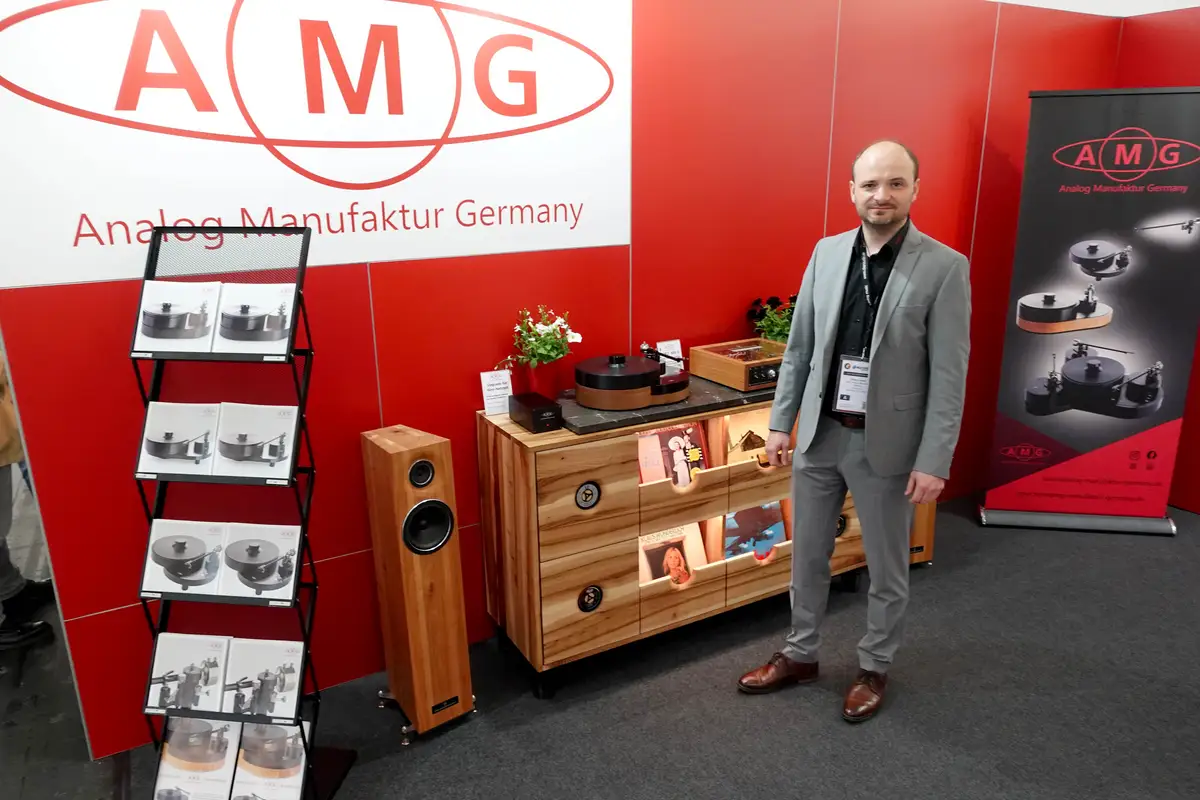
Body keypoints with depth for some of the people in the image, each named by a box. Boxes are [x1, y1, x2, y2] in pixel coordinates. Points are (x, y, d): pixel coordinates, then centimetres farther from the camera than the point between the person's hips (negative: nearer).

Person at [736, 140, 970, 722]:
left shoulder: (944, 267, -11)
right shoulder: (826, 252, 2)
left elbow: (949, 375, -11)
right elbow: (799, 346, 6)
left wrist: (933, 460, -14)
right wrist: (780, 422, 4)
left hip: (886, 443, -3)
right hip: (819, 434, 4)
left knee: (886, 568, 15)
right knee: (807, 556, 17)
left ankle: (874, 668, 36)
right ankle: (800, 655, 37)